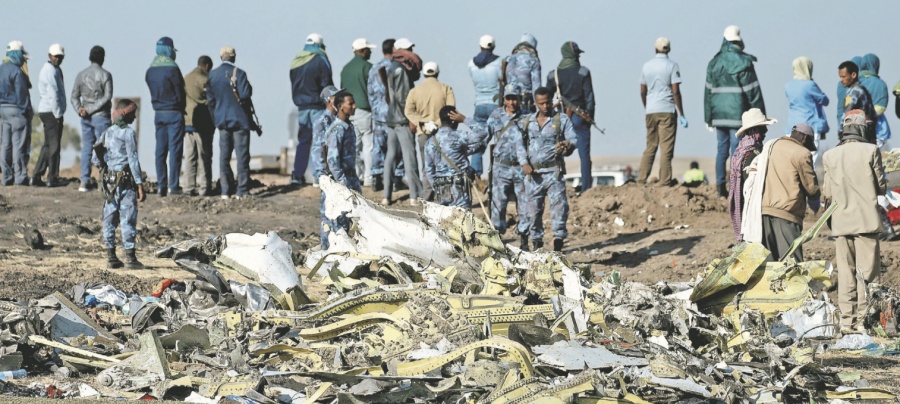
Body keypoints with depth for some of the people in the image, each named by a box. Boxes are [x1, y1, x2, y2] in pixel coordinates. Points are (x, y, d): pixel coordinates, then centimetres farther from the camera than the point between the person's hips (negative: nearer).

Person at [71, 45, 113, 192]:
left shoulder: (81, 75, 7)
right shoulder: (105, 75, -7)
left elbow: (74, 97, 5)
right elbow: (107, 97, -14)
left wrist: (80, 110, -5)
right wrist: (91, 110, -12)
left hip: (86, 118, 4)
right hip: (101, 116, -4)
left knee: (86, 148, 7)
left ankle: (85, 181, 3)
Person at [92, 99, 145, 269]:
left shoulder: (106, 133, 9)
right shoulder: (128, 133, -9)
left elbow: (95, 160, 8)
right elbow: (133, 159, -14)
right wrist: (140, 184, -13)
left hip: (109, 181, 6)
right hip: (126, 181, -6)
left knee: (109, 219, 8)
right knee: (128, 219, -3)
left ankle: (111, 257, 11)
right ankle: (130, 257, -3)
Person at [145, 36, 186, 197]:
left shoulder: (150, 71, 7)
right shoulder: (172, 69, -14)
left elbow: (153, 91, 9)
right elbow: (179, 92, -9)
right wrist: (181, 108, 6)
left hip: (158, 113, 6)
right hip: (174, 113, -6)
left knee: (160, 151, 7)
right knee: (175, 150, -4)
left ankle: (162, 186, 6)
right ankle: (173, 186, -8)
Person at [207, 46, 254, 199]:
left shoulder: (212, 75, 4)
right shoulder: (238, 73, -13)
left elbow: (210, 99, 8)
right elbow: (245, 95, -19)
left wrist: (215, 118, 16)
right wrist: (249, 88, 2)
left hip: (222, 120, 5)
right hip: (239, 118, -5)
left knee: (224, 156, 9)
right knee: (242, 155, -1)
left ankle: (226, 191, 7)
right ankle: (242, 191, -4)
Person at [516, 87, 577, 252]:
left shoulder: (562, 120, 7)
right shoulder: (526, 122, 14)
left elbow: (573, 139, -2)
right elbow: (519, 143, 7)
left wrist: (568, 146, -26)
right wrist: (524, 163, -9)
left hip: (553, 171, -3)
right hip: (532, 172, 3)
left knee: (558, 204, -14)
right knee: (533, 207, 5)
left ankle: (558, 239, -13)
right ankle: (536, 242, 14)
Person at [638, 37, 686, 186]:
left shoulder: (646, 66, 9)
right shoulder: (672, 66, -5)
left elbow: (643, 92, 12)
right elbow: (676, 92, -9)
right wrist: (681, 114, -5)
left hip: (651, 111, 5)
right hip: (667, 110, -5)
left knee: (650, 146, 12)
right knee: (666, 147, -4)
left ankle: (642, 178, 7)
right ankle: (665, 180, -6)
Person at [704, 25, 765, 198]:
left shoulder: (714, 63, 8)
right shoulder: (743, 62, -8)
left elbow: (708, 91, 12)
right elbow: (753, 91, -8)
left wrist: (708, 117, 17)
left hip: (719, 114, 5)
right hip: (737, 114, -5)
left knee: (721, 149, 10)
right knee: (737, 151, -3)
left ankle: (721, 186, 9)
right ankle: (736, 188, -5)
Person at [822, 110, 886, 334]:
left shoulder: (830, 156, 2)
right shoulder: (870, 151, -6)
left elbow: (826, 194, 6)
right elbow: (882, 187, -1)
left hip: (841, 221, 3)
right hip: (867, 220, -3)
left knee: (845, 273, 8)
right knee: (867, 271, 0)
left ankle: (847, 321, 7)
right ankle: (864, 320, -4)